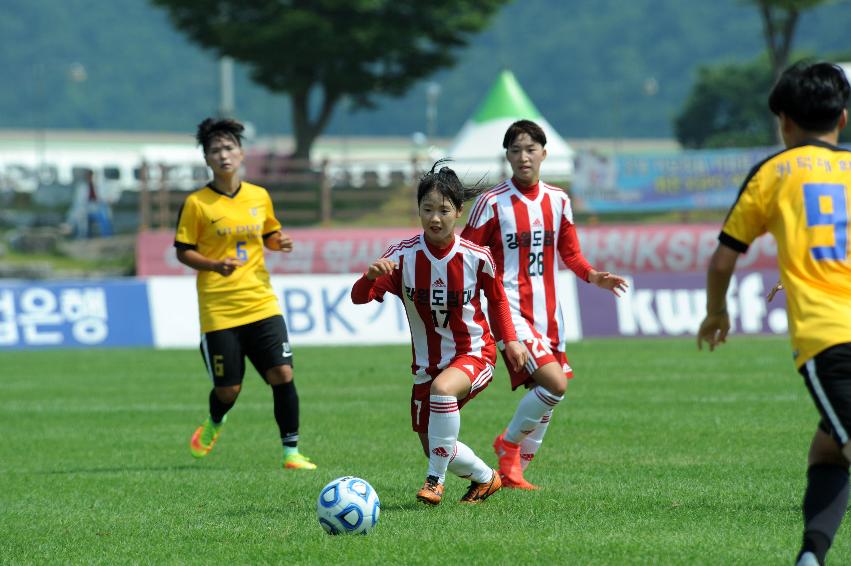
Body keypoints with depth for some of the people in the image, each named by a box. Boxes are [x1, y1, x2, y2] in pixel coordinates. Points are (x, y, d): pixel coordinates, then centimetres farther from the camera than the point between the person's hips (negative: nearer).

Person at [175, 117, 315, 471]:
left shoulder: (259, 197, 8)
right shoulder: (196, 204, -3)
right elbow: (183, 252, -1)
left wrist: (279, 242, -2)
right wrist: (215, 264, -19)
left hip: (261, 304, 3)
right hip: (218, 311, -3)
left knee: (282, 374, -11)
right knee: (228, 389, 0)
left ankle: (291, 453, -1)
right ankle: (214, 423, 36)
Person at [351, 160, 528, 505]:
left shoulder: (476, 257, -13)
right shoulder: (403, 256, -13)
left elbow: (497, 299, 8)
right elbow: (359, 297, -21)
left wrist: (510, 340, 0)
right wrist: (370, 276, -42)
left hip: (473, 354, -3)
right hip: (427, 363, 3)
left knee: (442, 388, -37)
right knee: (434, 448, 7)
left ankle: (436, 479, -24)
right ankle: (485, 478, 38)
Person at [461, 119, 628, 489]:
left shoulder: (558, 200, 9)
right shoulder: (492, 203, -6)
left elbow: (570, 253, 17)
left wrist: (592, 276, -2)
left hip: (548, 311, 6)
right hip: (511, 309, -6)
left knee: (547, 394, 7)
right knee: (555, 384, -20)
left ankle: (513, 471, 21)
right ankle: (509, 443, 3)